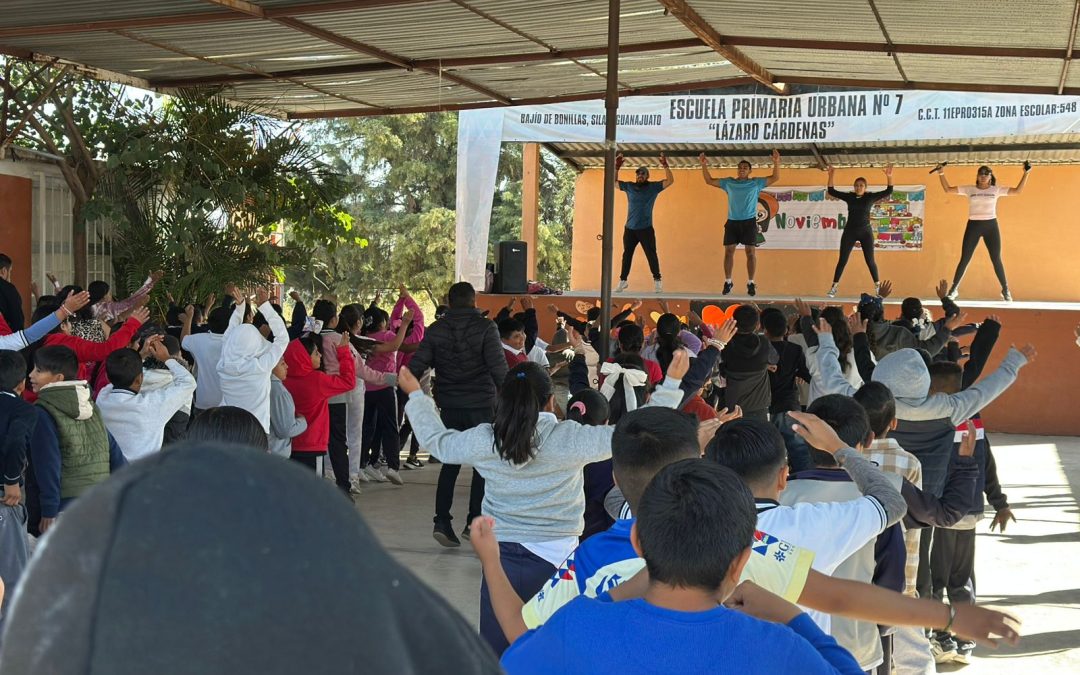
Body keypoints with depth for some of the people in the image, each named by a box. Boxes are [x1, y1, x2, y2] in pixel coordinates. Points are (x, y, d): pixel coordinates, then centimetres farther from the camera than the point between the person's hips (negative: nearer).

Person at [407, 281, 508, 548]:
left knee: (450, 464, 13)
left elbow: (416, 366, -2)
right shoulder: (485, 328, -8)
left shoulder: (436, 330, 3)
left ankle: (442, 521, 3)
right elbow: (498, 367, -13)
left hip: (449, 406, 3)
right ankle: (475, 522, 10)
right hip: (481, 406, -3)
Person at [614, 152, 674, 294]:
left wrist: (665, 166, -19)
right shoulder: (629, 186, 6)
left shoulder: (653, 187, -1)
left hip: (646, 228, -3)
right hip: (630, 228, 3)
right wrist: (617, 167, -4)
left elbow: (670, 181, -8)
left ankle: (657, 280, 5)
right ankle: (623, 280, 18)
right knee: (627, 254, 9)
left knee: (651, 254, -2)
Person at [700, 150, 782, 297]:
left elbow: (775, 178, 4)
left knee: (751, 252, -3)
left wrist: (776, 163, -11)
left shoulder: (756, 183, 7)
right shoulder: (728, 182, 12)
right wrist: (704, 165, 4)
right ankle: (728, 282, 9)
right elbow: (709, 180, 15)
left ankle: (750, 283, 2)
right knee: (729, 251, 1)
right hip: (732, 222, 2)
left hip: (749, 222, -2)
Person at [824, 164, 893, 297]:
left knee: (870, 261, 2)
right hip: (850, 231, 1)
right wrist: (831, 176, -9)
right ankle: (834, 286, 5)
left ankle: (878, 286, 13)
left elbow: (888, 192, -5)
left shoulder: (870, 197, -1)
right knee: (842, 260, 0)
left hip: (865, 232, -1)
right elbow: (832, 192, 2)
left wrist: (889, 177, -19)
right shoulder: (849, 197, 2)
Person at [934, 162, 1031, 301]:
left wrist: (1026, 174, 0)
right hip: (973, 225, 0)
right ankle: (954, 289, 10)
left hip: (991, 226, 0)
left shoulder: (996, 190, 5)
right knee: (965, 259, 0)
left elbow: (1018, 190, 5)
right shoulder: (969, 189, 5)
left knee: (996, 259, 2)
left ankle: (1006, 290, 13)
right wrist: (941, 174, -1)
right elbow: (947, 189, 7)